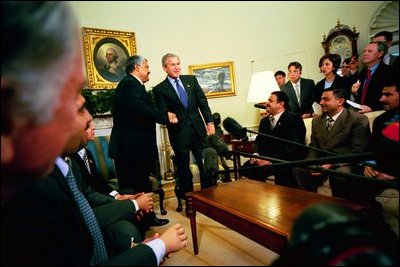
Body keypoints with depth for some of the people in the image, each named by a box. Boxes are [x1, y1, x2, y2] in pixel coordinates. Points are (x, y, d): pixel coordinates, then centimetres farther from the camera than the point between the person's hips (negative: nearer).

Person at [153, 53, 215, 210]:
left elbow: (203, 102, 6)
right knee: (183, 168, 8)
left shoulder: (191, 79, 9)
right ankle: (187, 198, 24)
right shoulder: (160, 89, 0)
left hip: (198, 129, 3)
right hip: (179, 133, -3)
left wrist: (209, 121, 0)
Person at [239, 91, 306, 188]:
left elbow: (293, 146, -15)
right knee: (246, 169, -17)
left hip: (288, 160, -6)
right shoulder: (264, 121, 18)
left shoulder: (294, 119, -5)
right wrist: (256, 155, -8)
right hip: (267, 158, 6)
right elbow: (259, 140, 14)